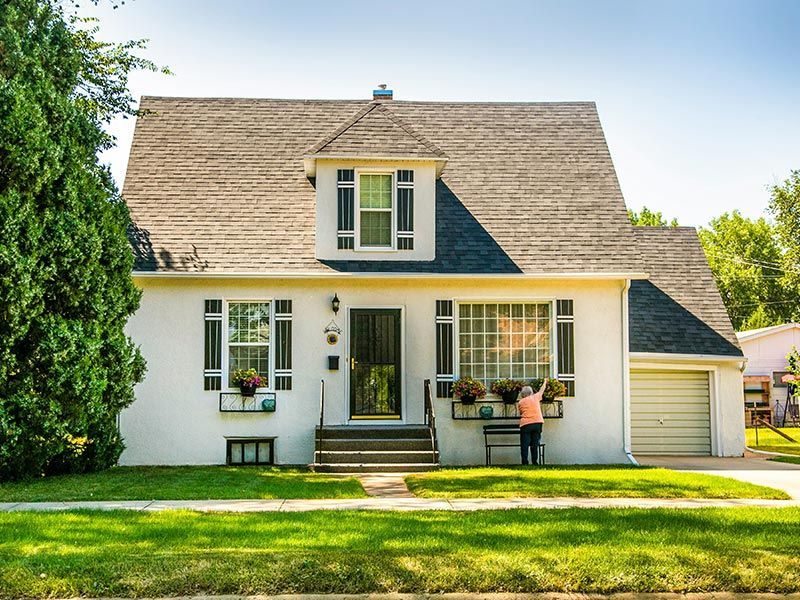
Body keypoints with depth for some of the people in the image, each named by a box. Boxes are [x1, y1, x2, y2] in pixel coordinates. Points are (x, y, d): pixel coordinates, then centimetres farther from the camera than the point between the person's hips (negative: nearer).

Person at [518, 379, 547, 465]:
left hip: (525, 424, -2)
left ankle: (525, 463, -6)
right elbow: (542, 390, 29)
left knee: (524, 445, 0)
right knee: (535, 444, 7)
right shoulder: (535, 397, 11)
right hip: (537, 423, 2)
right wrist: (545, 382, 46)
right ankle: (535, 462, 6)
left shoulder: (521, 402, 8)